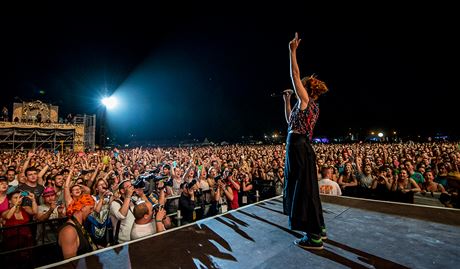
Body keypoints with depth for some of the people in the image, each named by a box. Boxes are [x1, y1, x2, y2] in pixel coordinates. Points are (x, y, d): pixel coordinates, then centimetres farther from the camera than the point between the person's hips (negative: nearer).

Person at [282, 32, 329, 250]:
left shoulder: (306, 101, -7)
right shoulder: (311, 106, 18)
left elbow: (295, 75, -9)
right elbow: (290, 120, 26)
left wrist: (292, 51, -2)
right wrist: (287, 100, 26)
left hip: (298, 147, -10)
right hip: (301, 147, 10)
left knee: (303, 189, -4)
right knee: (306, 188, 16)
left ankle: (314, 238, 8)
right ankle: (318, 229, 28)